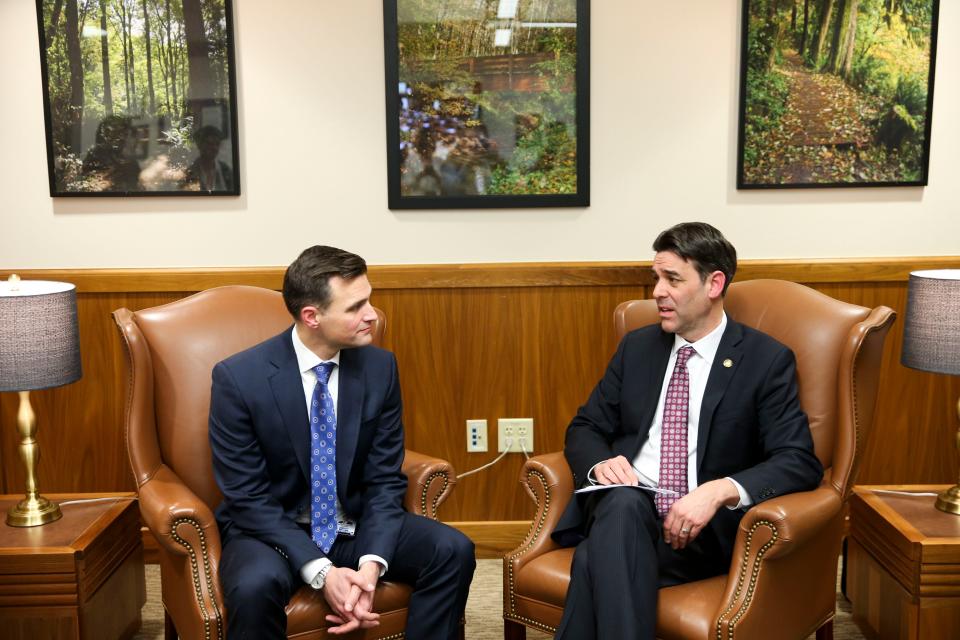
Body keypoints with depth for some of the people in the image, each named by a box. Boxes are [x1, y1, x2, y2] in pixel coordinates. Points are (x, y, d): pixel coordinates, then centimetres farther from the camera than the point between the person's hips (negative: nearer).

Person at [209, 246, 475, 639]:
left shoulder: (379, 367, -8)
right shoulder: (238, 377, -18)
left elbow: (385, 479, -4)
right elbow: (247, 499, -16)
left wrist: (371, 564, -20)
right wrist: (322, 572, -26)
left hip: (355, 526, 4)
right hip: (272, 530, -3)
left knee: (453, 551, -18)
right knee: (255, 585, -36)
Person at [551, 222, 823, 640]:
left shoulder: (767, 360, 1)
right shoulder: (637, 346, 14)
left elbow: (800, 462, -8)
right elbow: (584, 428, 16)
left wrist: (720, 491, -26)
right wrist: (600, 463, -9)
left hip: (702, 527, -3)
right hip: (620, 511, 4)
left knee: (600, 559, -34)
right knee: (624, 502, -35)